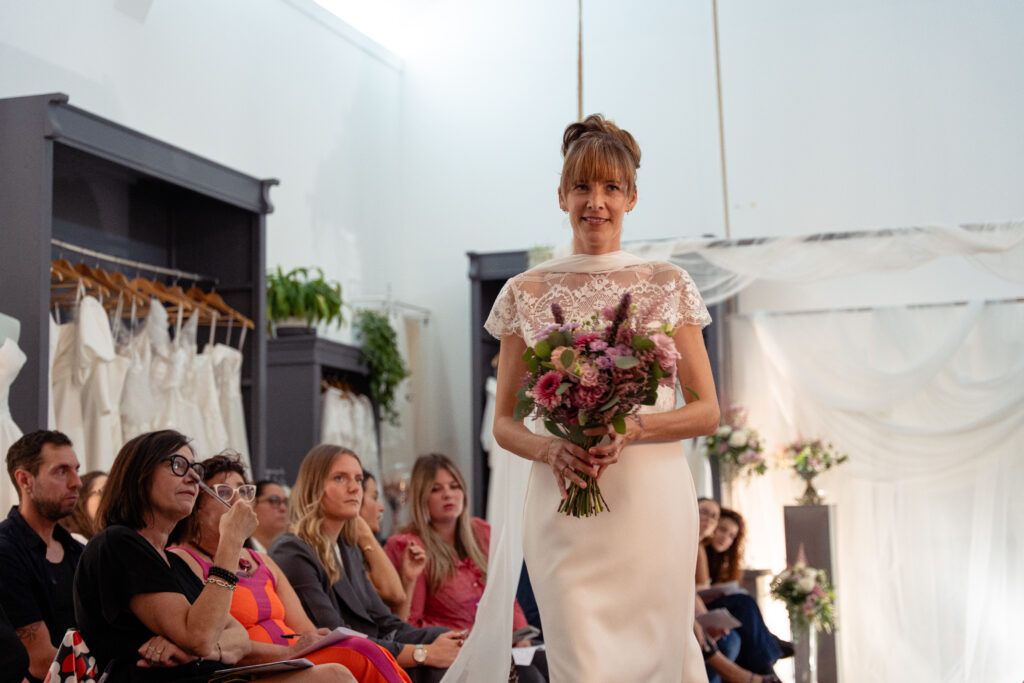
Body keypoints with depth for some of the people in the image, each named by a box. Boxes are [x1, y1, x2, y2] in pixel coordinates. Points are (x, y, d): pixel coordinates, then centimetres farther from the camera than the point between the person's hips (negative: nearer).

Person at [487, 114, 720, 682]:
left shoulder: (667, 285, 7)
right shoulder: (526, 293, 8)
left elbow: (707, 410, 6)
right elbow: (503, 422, 10)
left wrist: (632, 430, -12)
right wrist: (548, 449, -12)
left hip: (652, 500, 0)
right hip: (562, 502, 0)